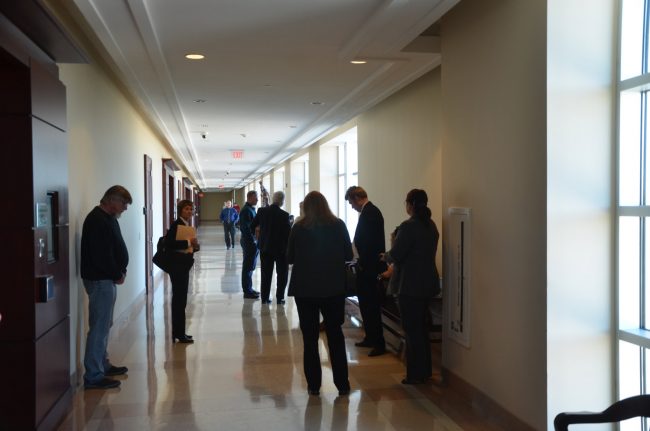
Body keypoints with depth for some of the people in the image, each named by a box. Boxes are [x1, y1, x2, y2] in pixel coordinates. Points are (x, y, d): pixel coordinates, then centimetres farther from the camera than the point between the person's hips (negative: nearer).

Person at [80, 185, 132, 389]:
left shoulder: (108, 219, 15)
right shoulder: (97, 221, -18)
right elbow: (101, 256, -23)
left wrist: (121, 271, 4)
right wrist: (118, 275, -12)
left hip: (107, 280, 11)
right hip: (100, 280, -11)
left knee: (104, 325, 18)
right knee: (99, 327, -8)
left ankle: (103, 365, 29)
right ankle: (93, 376, -4)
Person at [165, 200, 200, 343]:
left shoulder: (189, 226, 14)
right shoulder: (176, 225, -11)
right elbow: (168, 243, -24)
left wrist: (195, 246, -2)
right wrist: (188, 242, -23)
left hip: (185, 265, 9)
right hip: (177, 264, -9)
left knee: (180, 298, 14)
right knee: (179, 298, -6)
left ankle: (177, 331, 22)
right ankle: (179, 333, -1)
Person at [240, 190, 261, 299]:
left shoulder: (251, 209, 15)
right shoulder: (246, 210, -15)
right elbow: (245, 228, -21)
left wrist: (255, 240, 9)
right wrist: (253, 240, -19)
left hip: (253, 242, 10)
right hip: (249, 242, -10)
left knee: (250, 266, 15)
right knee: (248, 267, -4)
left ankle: (249, 289, 23)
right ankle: (247, 291, 1)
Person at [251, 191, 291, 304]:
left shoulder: (262, 211, -5)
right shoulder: (284, 215, -16)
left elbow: (252, 225, 3)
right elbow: (288, 232, -14)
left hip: (265, 247, 4)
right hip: (280, 248, -4)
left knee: (266, 274, 12)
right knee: (282, 273, 9)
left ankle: (265, 297, 13)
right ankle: (280, 297, 6)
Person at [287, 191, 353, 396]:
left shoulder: (298, 228, -8)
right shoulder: (338, 225, -6)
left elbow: (290, 258, 0)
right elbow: (349, 255, 1)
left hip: (305, 289, -1)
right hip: (333, 287, 1)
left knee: (309, 337, 9)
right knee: (335, 334, 12)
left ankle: (313, 384, 12)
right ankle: (342, 384, 12)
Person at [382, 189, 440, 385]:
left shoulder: (408, 227, -18)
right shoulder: (431, 225, 8)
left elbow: (395, 255, -16)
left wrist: (385, 256, 6)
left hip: (411, 286, -8)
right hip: (428, 282, 8)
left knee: (412, 330, 1)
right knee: (422, 328, 18)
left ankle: (415, 374, 7)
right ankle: (425, 370, 26)